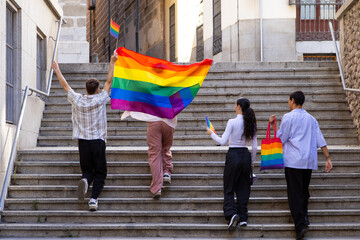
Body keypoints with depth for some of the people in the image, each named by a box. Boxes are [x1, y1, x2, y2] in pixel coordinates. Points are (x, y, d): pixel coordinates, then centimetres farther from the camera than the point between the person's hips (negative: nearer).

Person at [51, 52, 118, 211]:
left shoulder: (77, 100, 0)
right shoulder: (100, 100, -5)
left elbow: (65, 86, 13)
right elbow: (109, 81, 1)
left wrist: (57, 70, 25)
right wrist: (112, 62, 8)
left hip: (82, 141, 2)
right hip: (98, 141, -2)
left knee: (87, 170, 12)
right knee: (100, 172, 5)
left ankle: (85, 180, -24)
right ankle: (93, 199, -12)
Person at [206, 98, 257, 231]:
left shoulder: (232, 122, -12)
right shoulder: (251, 124, 4)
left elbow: (223, 141, -12)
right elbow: (255, 147, 6)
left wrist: (211, 133, 4)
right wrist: (252, 162, 18)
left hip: (233, 155, -5)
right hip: (246, 155, 5)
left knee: (229, 188, 2)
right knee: (243, 188, 12)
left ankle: (231, 214, -17)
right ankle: (243, 217, 9)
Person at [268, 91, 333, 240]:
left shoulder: (288, 117, -3)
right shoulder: (311, 119, 14)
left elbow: (280, 139, -3)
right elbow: (321, 140, 9)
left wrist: (273, 125, 8)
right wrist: (328, 158, 8)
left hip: (293, 160, -5)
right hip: (309, 161, 6)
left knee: (294, 194, -7)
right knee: (304, 191, 18)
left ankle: (300, 225, -17)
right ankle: (304, 217, 18)